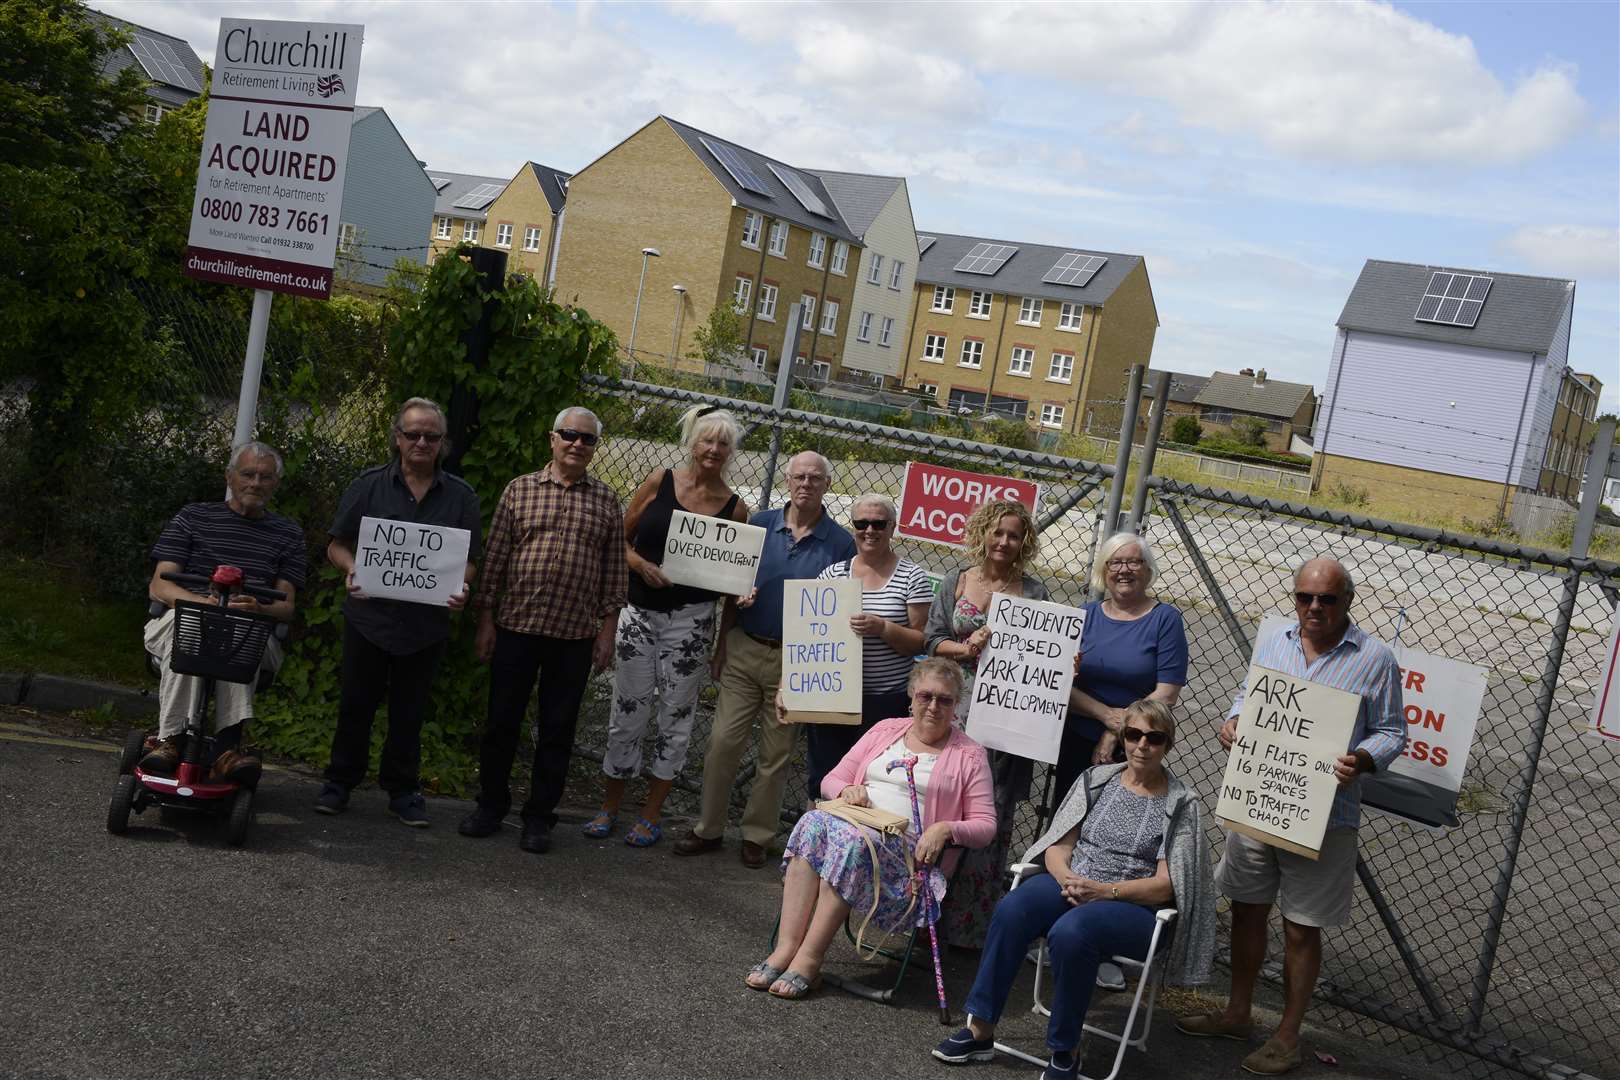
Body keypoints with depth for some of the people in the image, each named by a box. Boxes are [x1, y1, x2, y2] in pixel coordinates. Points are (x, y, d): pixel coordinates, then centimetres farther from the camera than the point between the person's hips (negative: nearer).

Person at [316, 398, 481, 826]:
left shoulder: (460, 496, 4)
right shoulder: (369, 485, 2)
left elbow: (470, 559, 7)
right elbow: (337, 545, 4)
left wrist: (461, 587, -14)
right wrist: (352, 570, -16)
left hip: (426, 624, 1)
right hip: (369, 617, -1)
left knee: (409, 712, 11)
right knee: (356, 705, 8)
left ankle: (402, 789, 22)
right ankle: (340, 782, 22)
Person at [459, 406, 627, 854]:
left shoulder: (606, 501, 5)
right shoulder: (520, 489, 3)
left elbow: (614, 571, 5)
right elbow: (495, 559, 3)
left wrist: (607, 631, 1)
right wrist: (486, 620, 0)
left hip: (576, 635, 0)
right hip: (516, 627, 0)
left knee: (558, 730, 7)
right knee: (502, 721, 8)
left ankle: (540, 817, 19)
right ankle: (491, 805, 25)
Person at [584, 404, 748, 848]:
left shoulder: (735, 508, 2)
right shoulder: (660, 482, 2)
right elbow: (621, 538, 6)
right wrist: (641, 564, -11)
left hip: (690, 620, 0)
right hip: (640, 611, 0)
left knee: (675, 716, 5)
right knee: (627, 712, 6)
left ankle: (652, 813, 18)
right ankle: (609, 807, 21)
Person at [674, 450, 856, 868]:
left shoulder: (840, 543, -2)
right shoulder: (760, 524, 3)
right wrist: (721, 645, 4)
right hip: (744, 649, 2)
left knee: (775, 754, 7)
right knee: (722, 741, 0)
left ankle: (756, 836, 20)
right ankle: (708, 829, 13)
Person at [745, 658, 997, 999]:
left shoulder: (969, 756, 11)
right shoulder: (885, 730, 22)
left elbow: (985, 826, 5)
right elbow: (831, 779, 21)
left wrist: (945, 829, -15)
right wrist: (846, 790, -3)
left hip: (909, 848, -3)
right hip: (854, 824, 4)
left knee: (853, 840, -36)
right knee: (812, 822, -31)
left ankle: (808, 959, -33)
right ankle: (785, 948, -35)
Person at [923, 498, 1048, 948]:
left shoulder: (1033, 592, 7)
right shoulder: (955, 583, 9)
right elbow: (933, 640, 7)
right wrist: (966, 648, -11)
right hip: (954, 707, 1)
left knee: (991, 814, 0)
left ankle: (973, 922, 10)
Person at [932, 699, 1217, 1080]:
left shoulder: (1182, 804, 1)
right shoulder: (1097, 779, 11)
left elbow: (1166, 885, -6)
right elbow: (1058, 847, 9)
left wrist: (1103, 890, -18)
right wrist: (1067, 878, -14)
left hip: (1133, 907, -3)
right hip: (1071, 885, 4)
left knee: (1070, 932, -36)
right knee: (1012, 910, -29)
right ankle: (980, 1030, -22)